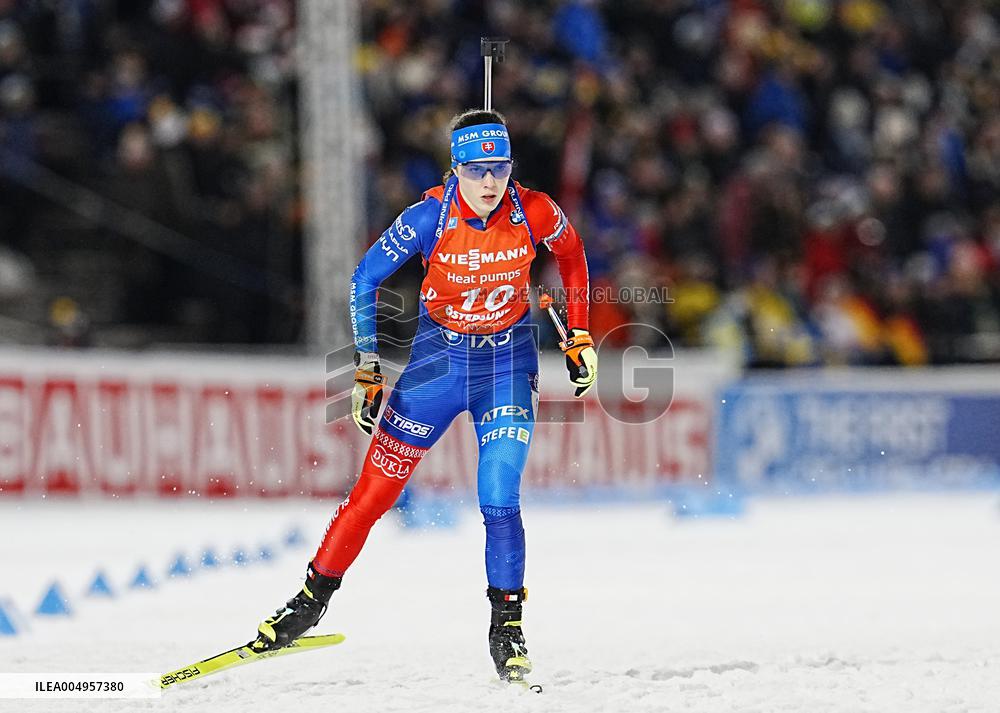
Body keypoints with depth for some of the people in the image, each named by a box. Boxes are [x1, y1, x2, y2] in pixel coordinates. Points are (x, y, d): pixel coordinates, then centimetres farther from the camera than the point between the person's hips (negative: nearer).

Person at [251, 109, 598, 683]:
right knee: (374, 493, 1)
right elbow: (366, 278, -8)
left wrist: (579, 338, 5)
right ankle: (314, 599, 19)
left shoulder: (534, 213, -17)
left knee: (500, 501, -14)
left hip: (509, 366, 0)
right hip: (437, 358, 0)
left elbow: (572, 254, 6)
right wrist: (368, 371, -10)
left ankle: (507, 627, 2)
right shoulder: (432, 216, -20)